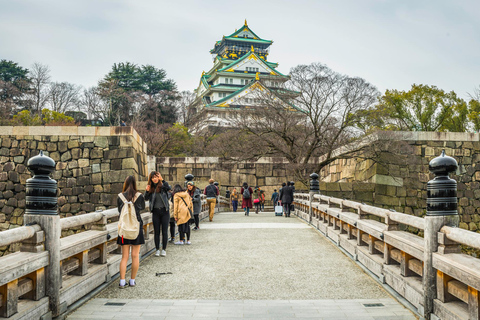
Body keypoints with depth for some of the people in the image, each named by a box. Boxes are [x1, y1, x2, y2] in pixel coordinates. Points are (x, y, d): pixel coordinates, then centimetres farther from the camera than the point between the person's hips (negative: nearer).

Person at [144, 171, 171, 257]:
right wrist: (147, 191, -13)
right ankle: (157, 249, 15)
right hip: (155, 211, 2)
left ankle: (164, 249, 12)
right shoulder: (151, 187, 3)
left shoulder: (162, 186, -5)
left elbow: (169, 188, -26)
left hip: (164, 211, -2)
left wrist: (162, 180, -33)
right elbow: (146, 198, 3)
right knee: (156, 231, 7)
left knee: (164, 231, 2)